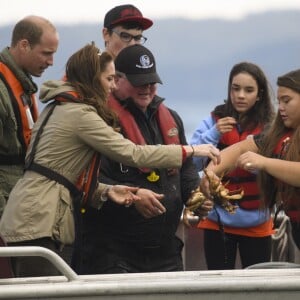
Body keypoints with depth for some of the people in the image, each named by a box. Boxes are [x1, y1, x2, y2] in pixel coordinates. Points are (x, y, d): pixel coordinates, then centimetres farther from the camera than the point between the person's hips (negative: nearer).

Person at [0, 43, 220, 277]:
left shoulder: (59, 107, 18)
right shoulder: (80, 114, -12)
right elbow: (131, 153, -12)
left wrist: (106, 191, 4)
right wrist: (190, 150, -5)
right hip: (36, 223, -10)